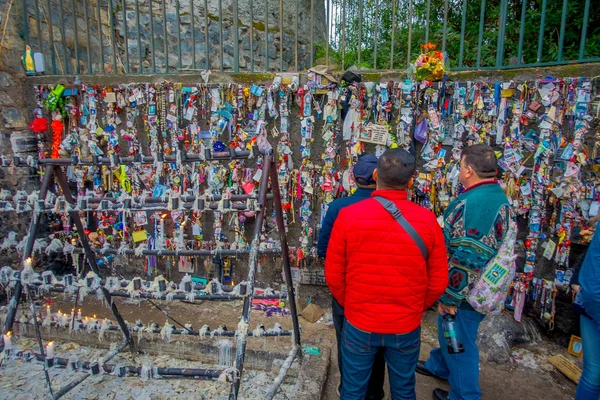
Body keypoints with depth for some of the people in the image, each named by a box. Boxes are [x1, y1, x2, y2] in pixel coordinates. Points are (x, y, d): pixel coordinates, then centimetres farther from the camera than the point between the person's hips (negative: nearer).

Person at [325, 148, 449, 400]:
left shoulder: (348, 216, -17)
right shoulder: (427, 221, -13)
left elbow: (333, 275, -8)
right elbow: (438, 282, -4)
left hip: (359, 324, -1)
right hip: (406, 327, 2)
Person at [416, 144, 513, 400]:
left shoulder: (470, 203, -28)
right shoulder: (500, 198, 5)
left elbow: (464, 259, -29)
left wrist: (450, 298, -19)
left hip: (465, 292, -10)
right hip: (484, 290, 10)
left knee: (459, 342, 11)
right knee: (450, 331, 28)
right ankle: (438, 366, 50)